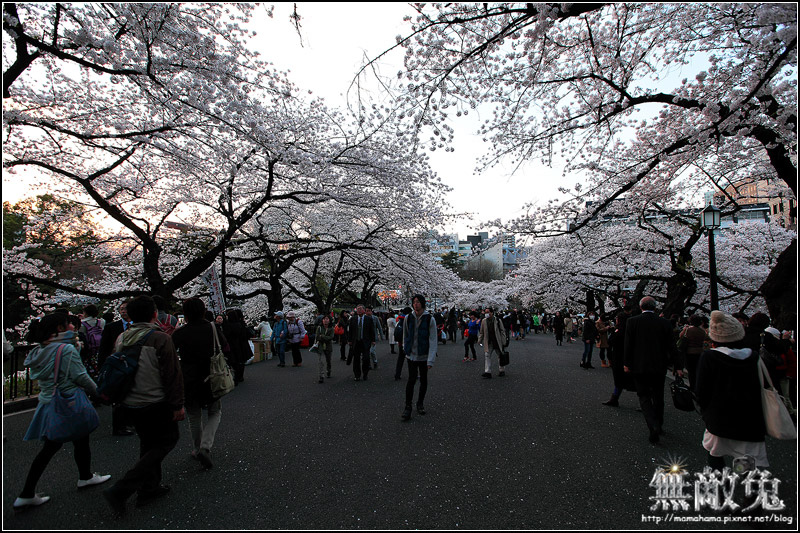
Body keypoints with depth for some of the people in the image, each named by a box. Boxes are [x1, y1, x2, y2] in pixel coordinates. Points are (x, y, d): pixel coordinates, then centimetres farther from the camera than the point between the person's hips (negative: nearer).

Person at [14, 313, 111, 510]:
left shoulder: (38, 351, 5)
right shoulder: (66, 349, -21)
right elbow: (81, 377, -18)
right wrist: (98, 392, -4)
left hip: (47, 404, 8)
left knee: (49, 448, 18)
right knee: (81, 442, 14)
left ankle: (27, 494, 20)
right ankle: (85, 477, 34)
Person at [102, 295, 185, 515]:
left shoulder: (121, 339, 1)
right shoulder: (160, 339, -20)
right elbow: (172, 375, -18)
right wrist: (177, 405, -11)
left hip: (130, 404, 7)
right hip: (155, 404, -7)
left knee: (148, 443, 21)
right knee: (167, 440, 9)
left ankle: (149, 488, 31)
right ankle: (120, 490, 3)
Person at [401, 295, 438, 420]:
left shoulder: (430, 319, -8)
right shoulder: (408, 318, 0)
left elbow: (433, 341, -11)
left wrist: (431, 360, -16)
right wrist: (406, 350, 16)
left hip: (424, 356, 0)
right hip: (412, 355, 1)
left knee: (423, 380, 11)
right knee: (411, 380, -7)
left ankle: (420, 403, 30)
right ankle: (408, 407, 3)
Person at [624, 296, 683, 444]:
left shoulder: (632, 321, -9)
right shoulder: (665, 323, -3)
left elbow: (628, 345, -7)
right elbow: (671, 346, -1)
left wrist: (627, 364, 2)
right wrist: (678, 366, 6)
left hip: (639, 367, -3)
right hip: (659, 367, 3)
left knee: (644, 397, 5)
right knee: (658, 397, 18)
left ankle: (654, 427, -11)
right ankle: (658, 425, 32)